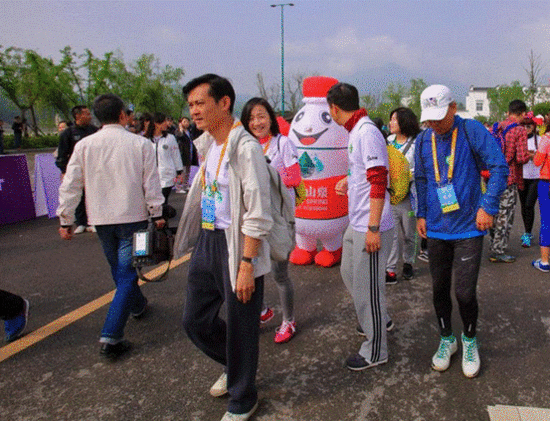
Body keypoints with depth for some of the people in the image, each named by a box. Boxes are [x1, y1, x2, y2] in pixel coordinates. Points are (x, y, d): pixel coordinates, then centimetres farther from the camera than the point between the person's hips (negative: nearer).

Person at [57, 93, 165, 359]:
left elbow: (70, 185, -1)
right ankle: (110, 337, -8)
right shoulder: (140, 144, -6)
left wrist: (66, 220, 6)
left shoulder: (84, 145, -1)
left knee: (118, 268, 23)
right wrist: (156, 214, 4)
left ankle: (137, 305, 45)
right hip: (133, 217, -3)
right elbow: (151, 183, -5)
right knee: (127, 273, 0)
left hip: (101, 218, 3)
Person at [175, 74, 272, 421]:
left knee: (241, 329, 7)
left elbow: (257, 214, -19)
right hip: (206, 242, 8)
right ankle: (233, 366, 44)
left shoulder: (245, 148, -16)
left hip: (236, 246, -8)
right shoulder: (208, 145, 10)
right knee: (196, 320, 17)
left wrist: (246, 265, -22)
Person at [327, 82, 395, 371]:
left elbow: (379, 181, -24)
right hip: (356, 225, 10)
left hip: (370, 227, -10)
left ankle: (375, 351, 17)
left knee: (367, 285, 0)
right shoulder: (356, 131, 11)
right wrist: (350, 182, 32)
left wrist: (373, 228, -25)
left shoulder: (367, 132, -19)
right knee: (349, 272, 24)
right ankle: (379, 320, 44)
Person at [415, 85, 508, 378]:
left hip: (469, 228, -4)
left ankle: (469, 340, 26)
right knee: (439, 289, 12)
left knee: (465, 292, -3)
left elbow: (499, 168, -9)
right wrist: (421, 215, 9)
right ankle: (446, 340, 33)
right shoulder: (423, 140, 4)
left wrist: (488, 206, -14)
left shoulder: (473, 131, -9)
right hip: (436, 229, 4)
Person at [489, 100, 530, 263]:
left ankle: (495, 248, 27)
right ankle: (498, 252, 6)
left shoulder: (496, 128, 8)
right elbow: (522, 158, -19)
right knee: (505, 216, 1)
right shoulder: (519, 130, -12)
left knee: (495, 214, 17)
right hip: (509, 179, -7)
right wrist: (529, 156, 1)